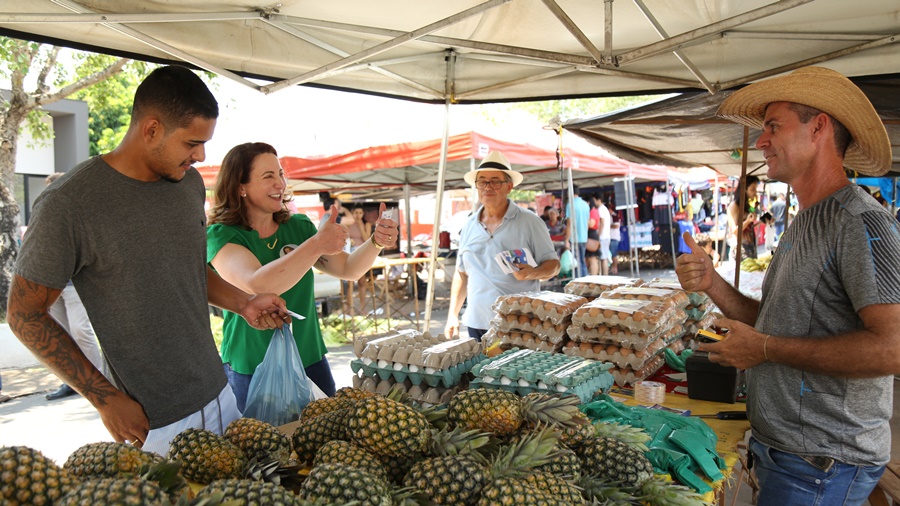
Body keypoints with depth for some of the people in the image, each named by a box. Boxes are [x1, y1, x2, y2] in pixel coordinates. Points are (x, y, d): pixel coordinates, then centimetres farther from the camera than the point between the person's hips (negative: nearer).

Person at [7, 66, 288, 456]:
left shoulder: (190, 182, 4)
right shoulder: (68, 204, -16)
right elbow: (25, 315, -9)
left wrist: (243, 303, 2)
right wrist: (106, 399, -14)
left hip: (218, 393, 6)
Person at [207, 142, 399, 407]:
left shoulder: (299, 227, 3)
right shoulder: (221, 236, -13)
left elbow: (349, 269, 3)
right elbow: (256, 286, -32)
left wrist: (376, 242, -16)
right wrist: (316, 244, -41)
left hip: (311, 360, 5)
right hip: (252, 371, -4)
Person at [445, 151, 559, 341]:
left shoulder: (530, 222, -1)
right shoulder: (469, 226, 11)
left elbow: (553, 263, 0)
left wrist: (533, 273, -21)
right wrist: (452, 315, 11)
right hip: (476, 324, 4)